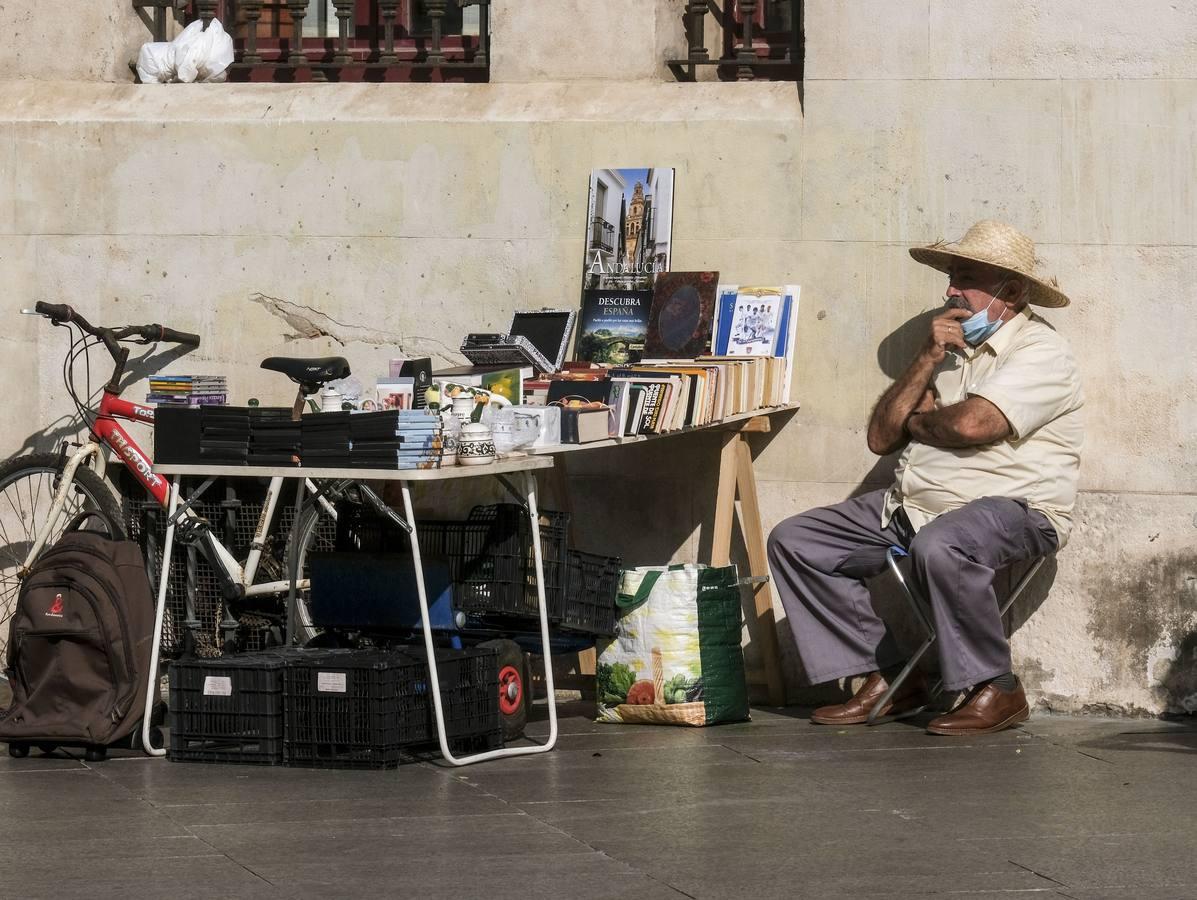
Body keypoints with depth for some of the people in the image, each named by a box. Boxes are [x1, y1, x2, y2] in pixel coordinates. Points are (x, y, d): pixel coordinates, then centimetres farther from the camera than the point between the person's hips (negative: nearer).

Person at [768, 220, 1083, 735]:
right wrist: (927, 360, -2)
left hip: (1012, 509, -9)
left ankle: (996, 691, -22)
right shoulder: (951, 349, 19)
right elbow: (881, 437, 10)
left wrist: (916, 422, -1)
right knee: (795, 541, 1)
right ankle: (888, 679, -3)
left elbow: (972, 424, -24)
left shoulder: (1040, 352, -7)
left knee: (939, 547, -41)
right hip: (914, 506, 9)